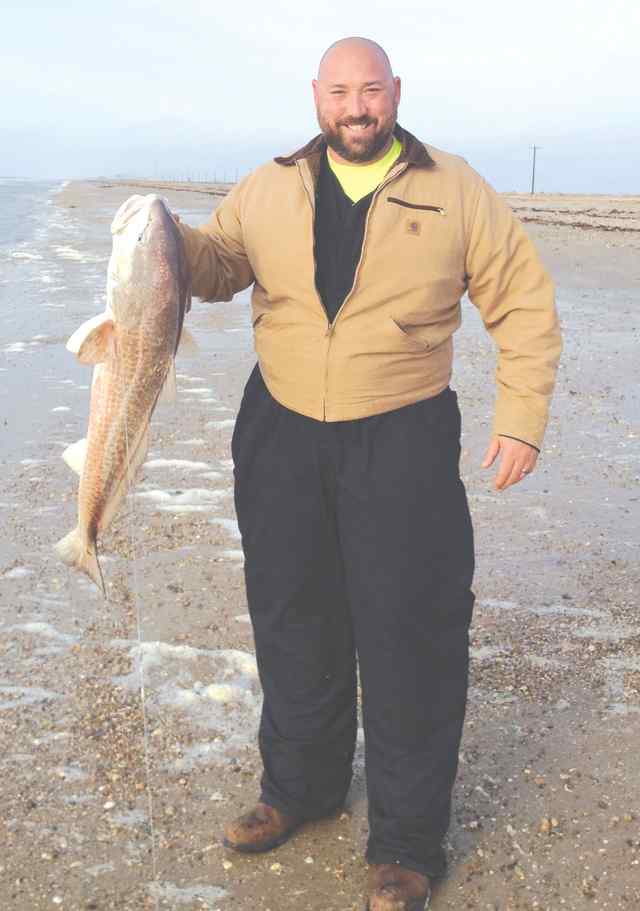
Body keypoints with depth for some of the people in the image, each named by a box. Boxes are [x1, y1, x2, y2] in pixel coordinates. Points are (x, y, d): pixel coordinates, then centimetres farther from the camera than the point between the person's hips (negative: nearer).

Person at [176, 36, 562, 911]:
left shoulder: (457, 191, 1)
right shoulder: (267, 190, 7)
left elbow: (525, 306, 3)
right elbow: (215, 264, 14)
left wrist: (522, 419, -6)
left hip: (402, 444, -3)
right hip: (282, 436, 3)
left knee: (407, 639, -1)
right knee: (292, 621, 13)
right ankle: (299, 787, 35)